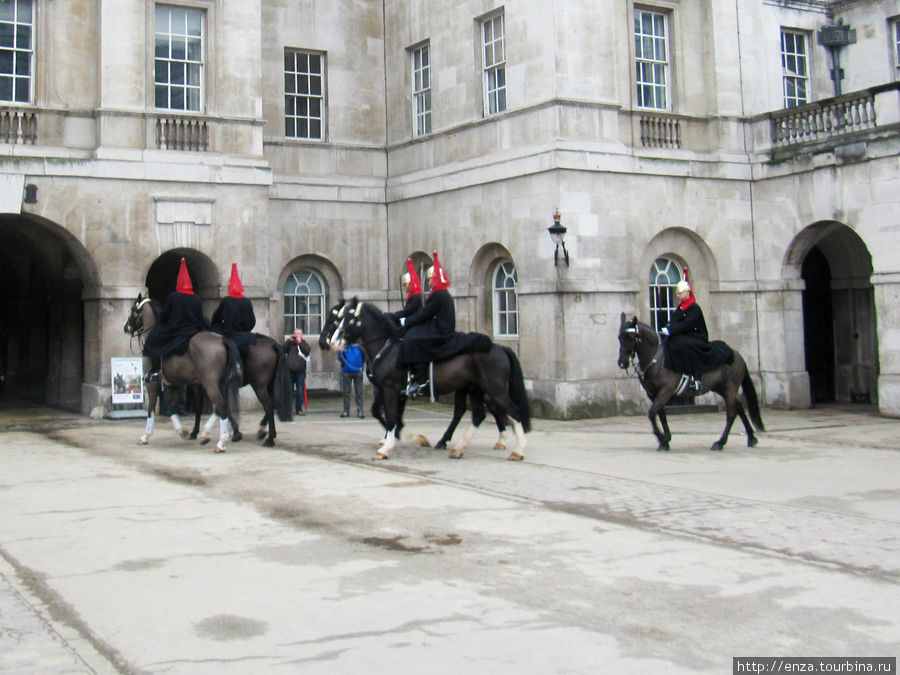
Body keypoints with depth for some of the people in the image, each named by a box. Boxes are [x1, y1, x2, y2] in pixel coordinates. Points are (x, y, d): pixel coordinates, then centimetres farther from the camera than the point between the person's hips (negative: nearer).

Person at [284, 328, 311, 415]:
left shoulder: (304, 344, 11)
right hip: (290, 371, 0)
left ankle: (299, 409, 11)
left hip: (300, 372, 0)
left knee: (300, 391, 2)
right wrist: (289, 340, -6)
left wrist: (300, 342, -11)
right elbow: (283, 349, -2)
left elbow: (307, 351, -8)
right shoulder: (290, 343, 12)